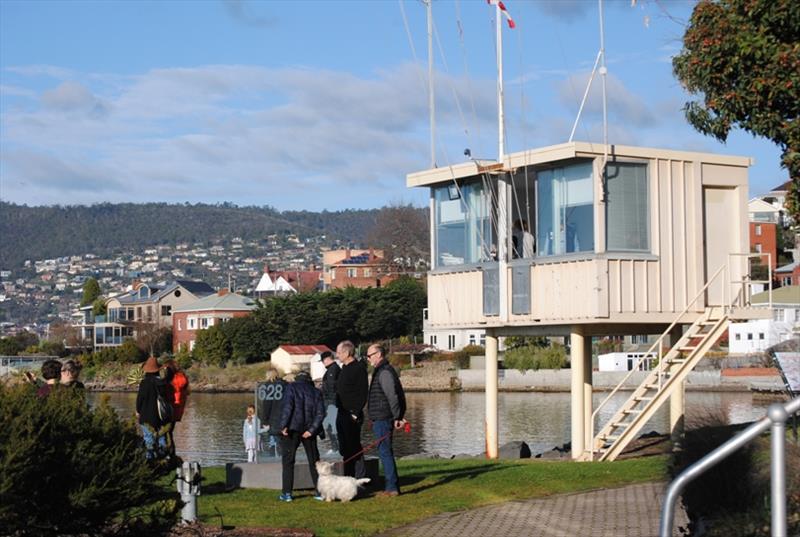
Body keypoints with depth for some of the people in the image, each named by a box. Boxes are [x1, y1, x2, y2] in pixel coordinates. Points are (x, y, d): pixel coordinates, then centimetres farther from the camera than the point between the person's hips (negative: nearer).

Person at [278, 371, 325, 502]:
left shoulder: (292, 387, 1)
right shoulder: (316, 392, 10)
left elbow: (287, 406, -13)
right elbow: (320, 412, -1)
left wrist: (284, 425, -14)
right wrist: (312, 430, -4)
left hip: (293, 428, -3)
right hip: (308, 430, 3)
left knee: (288, 461, 3)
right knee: (314, 461, 13)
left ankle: (287, 493, -2)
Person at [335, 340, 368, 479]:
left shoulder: (359, 368, -13)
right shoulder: (345, 368, 16)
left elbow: (362, 394, -18)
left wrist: (356, 413, -22)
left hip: (352, 415, -10)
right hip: (342, 414, 10)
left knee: (354, 448, -8)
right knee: (345, 449, 12)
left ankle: (360, 477, -3)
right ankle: (349, 478, 19)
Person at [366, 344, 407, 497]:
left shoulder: (384, 372, -14)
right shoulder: (385, 370, 18)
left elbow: (393, 396, -21)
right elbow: (399, 394, 21)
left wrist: (397, 417, -20)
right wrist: (400, 415, 18)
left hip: (382, 419, -11)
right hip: (381, 419, 11)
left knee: (385, 452, -8)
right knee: (386, 452, 13)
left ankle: (392, 487, -8)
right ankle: (393, 486, 16)